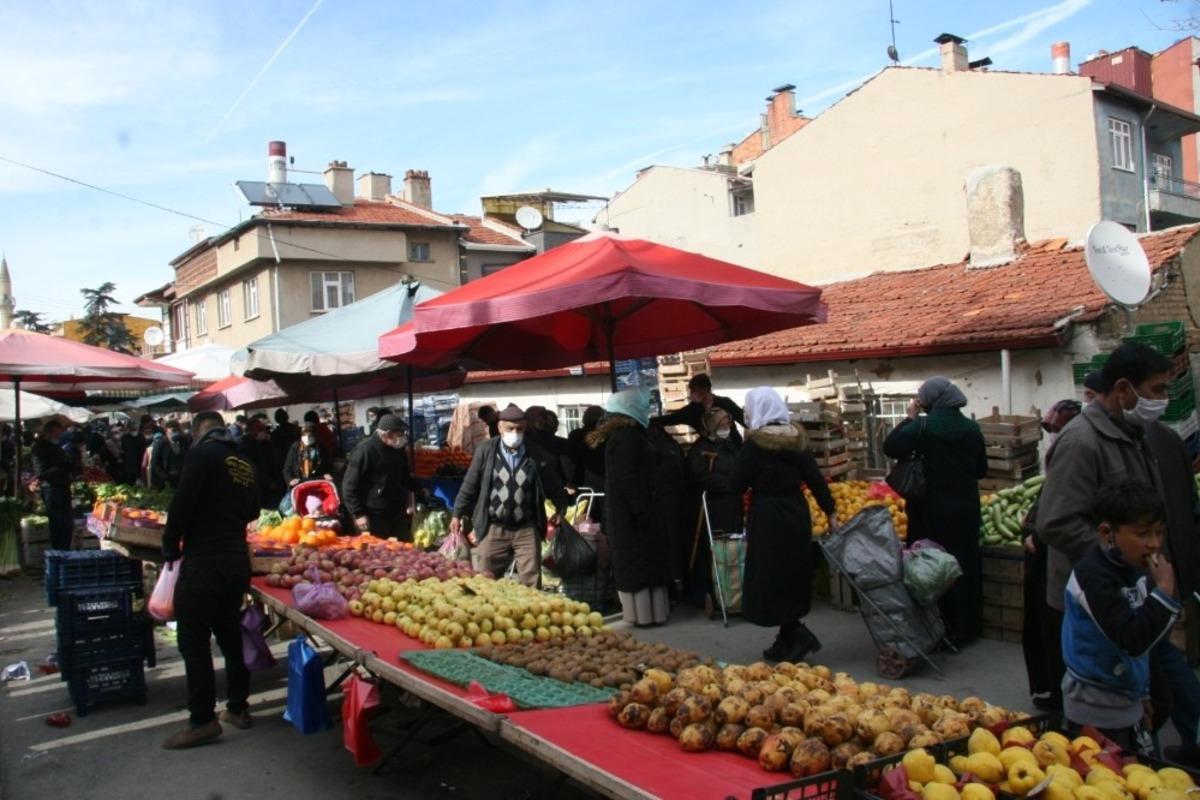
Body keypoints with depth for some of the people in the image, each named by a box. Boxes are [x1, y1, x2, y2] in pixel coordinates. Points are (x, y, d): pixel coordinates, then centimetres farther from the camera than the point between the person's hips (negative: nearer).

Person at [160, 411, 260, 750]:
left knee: (194, 640, -2)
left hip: (203, 562, -7)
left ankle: (202, 720, -1)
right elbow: (252, 510, 19)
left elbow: (182, 503, -14)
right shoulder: (245, 463, 12)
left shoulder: (203, 454, -9)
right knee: (230, 635, 17)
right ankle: (238, 708, 23)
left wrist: (171, 546, -2)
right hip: (237, 560, 8)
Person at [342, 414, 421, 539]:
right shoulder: (365, 450, -16)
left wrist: (419, 489, 10)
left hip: (398, 515, 7)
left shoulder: (398, 450, 8)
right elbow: (349, 485, -15)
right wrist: (358, 514, -18)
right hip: (374, 518, -7)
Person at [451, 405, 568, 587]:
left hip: (526, 530, 0)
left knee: (531, 584, 4)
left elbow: (553, 486, 11)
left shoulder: (537, 455, -2)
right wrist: (457, 515, 6)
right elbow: (470, 485, 4)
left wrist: (561, 510, 6)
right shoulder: (485, 451, -3)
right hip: (493, 529, 0)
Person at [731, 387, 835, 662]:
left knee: (771, 580, 0)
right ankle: (786, 641, 19)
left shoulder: (754, 443, -12)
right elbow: (815, 479, 4)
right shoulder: (797, 439, 5)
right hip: (797, 513, 7)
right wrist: (831, 512, 8)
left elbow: (736, 484, -10)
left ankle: (798, 634, -11)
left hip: (768, 517, -7)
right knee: (793, 576, 13)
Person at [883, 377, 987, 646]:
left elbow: (890, 447, -11)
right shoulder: (971, 427, 1)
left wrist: (909, 418, -2)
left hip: (933, 509, -4)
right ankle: (966, 627, 22)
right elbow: (982, 470, 10)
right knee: (965, 565, 13)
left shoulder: (923, 426, -12)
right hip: (966, 508, 4)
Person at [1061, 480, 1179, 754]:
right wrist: (1164, 589, -28)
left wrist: (1141, 693, 19)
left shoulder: (1134, 569, 4)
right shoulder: (1092, 576, -24)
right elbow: (1132, 640, -29)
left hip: (1127, 702, 9)